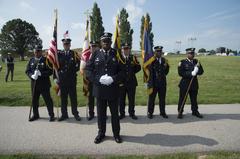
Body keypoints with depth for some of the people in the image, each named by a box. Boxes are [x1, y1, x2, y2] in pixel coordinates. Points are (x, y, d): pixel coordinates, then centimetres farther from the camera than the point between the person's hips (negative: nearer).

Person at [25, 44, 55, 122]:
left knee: (48, 99, 1)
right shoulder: (31, 60, 11)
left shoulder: (46, 60, -4)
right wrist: (32, 75, -11)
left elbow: (50, 71, -11)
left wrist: (41, 73, -23)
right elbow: (27, 71, 9)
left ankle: (51, 115, 13)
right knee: (34, 100, 14)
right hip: (34, 84, 5)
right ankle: (35, 115, 30)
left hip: (44, 84, -5)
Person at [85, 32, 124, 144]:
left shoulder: (116, 54, 2)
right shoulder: (95, 54, 4)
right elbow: (88, 69, 0)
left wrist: (113, 79, -17)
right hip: (99, 89, 1)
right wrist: (98, 79, -13)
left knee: (114, 112, 12)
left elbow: (122, 71, -1)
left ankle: (116, 134, 28)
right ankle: (101, 133, 30)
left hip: (113, 89, -1)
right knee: (101, 113, 12)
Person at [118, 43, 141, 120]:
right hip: (121, 82, -1)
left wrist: (132, 72, 4)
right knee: (121, 99, 8)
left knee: (131, 99, 10)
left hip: (131, 82, 2)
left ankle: (132, 113, 24)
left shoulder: (133, 58, 5)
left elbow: (138, 68, 10)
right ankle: (122, 113, 22)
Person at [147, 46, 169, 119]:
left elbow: (166, 72, 7)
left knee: (162, 98, 12)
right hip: (153, 83, -4)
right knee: (151, 98, 8)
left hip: (162, 83, 4)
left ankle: (162, 112, 26)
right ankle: (150, 112, 21)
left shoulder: (164, 60, 8)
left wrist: (166, 65, -9)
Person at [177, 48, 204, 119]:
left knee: (194, 99, 14)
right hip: (185, 84, -4)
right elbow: (181, 73, -16)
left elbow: (201, 72, 6)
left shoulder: (196, 61, 9)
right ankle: (180, 112, 16)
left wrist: (198, 67, -14)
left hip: (194, 84, 4)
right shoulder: (182, 62, -6)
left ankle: (195, 111, 30)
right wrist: (191, 73, -23)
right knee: (182, 99, 4)